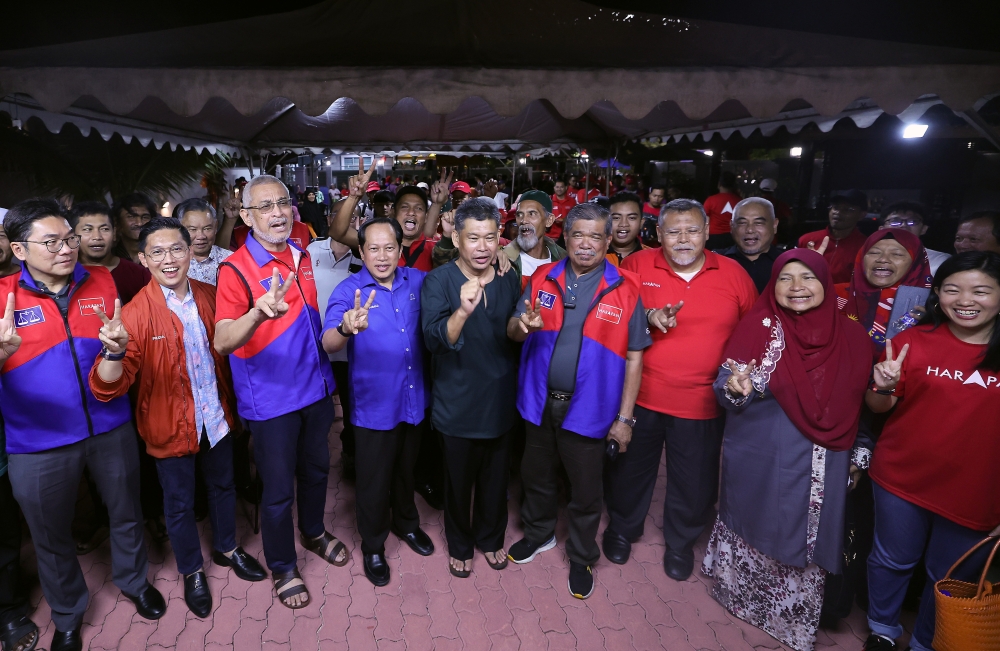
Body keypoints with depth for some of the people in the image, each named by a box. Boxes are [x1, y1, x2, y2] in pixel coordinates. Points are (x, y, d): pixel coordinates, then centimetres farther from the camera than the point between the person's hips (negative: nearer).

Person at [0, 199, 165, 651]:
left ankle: (133, 580, 47)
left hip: (111, 428, 2)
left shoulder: (101, 282, -2)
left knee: (126, 512, 19)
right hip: (39, 443, -2)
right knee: (51, 535, 17)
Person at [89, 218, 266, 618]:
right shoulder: (136, 313, -19)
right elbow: (108, 388, -25)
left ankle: (226, 548, 48)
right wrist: (115, 351, -45)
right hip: (170, 425, -4)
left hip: (216, 416, 4)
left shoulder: (208, 297, -6)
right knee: (179, 502, 16)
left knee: (223, 486, 22)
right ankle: (192, 571, 40)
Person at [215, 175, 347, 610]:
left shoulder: (301, 254, 1)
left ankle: (314, 532, 49)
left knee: (316, 469, 23)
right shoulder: (235, 269, -18)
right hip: (270, 398, -6)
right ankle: (282, 567, 32)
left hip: (315, 387, 6)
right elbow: (222, 342, -31)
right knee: (278, 489, 9)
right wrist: (259, 312, -49)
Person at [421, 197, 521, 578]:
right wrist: (463, 310, -44)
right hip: (457, 404, -3)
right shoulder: (438, 281, -13)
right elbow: (434, 339, -30)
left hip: (501, 401, 4)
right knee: (458, 480, 15)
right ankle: (460, 545, 41)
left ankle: (491, 538, 45)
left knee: (496, 478, 20)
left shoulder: (510, 281, 0)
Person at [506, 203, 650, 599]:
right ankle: (539, 533, 49)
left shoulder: (625, 289, -8)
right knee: (536, 476, 22)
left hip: (588, 408, -3)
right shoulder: (543, 278, 0)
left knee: (586, 490, 13)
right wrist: (522, 324, -23)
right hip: (540, 402, 3)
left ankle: (582, 557, 38)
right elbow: (513, 331, 2)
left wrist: (624, 418, -7)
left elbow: (633, 357, -6)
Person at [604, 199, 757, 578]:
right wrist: (647, 317, -19)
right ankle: (622, 529, 45)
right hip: (640, 396, 0)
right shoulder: (636, 265, -5)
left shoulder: (733, 274, -1)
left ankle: (681, 542, 42)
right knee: (631, 468, 17)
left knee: (695, 482, 14)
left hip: (703, 402, 1)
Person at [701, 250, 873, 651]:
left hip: (823, 467, 3)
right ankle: (743, 595, 38)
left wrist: (859, 454, 9)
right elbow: (725, 389, -11)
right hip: (759, 460, -3)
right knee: (757, 526, 12)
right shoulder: (758, 326, -10)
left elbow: (856, 404, 10)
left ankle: (795, 618, 37)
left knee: (809, 536, 14)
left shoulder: (851, 337, -1)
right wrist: (736, 389, -32)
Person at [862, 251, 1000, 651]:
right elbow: (878, 407, -3)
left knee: (951, 580, 17)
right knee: (893, 561, 17)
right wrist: (884, 388, -25)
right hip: (903, 479, -1)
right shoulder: (914, 341, -8)